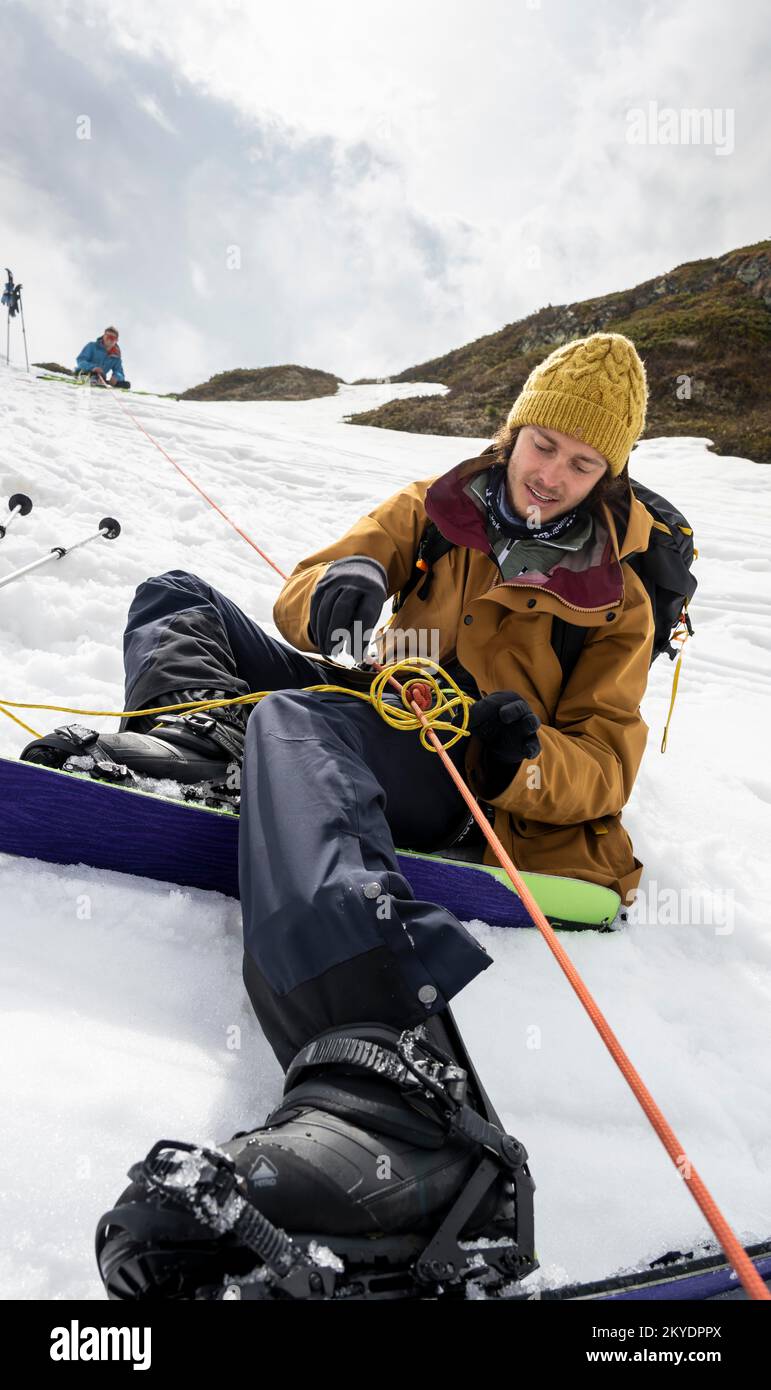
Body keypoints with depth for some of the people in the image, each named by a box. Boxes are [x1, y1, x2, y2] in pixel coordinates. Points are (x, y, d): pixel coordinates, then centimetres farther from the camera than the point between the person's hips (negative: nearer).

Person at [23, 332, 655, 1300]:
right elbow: (302, 598, 8)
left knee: (293, 720, -39)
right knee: (175, 598, 4)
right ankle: (206, 740, -32)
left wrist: (526, 756, -21)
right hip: (371, 712, 6)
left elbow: (606, 768, 2)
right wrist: (337, 589, -18)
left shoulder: (615, 600, 7)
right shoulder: (435, 507, 16)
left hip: (453, 775, -6)